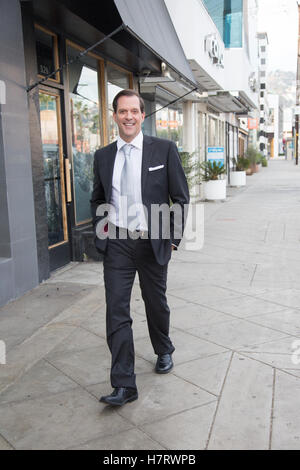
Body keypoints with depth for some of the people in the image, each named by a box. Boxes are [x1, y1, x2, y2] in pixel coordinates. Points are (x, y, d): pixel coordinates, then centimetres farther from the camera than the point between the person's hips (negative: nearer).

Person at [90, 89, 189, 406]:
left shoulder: (164, 150, -4)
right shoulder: (103, 156, 6)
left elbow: (180, 198, -1)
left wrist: (174, 238, -5)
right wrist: (101, 229, 4)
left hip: (152, 242, -1)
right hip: (116, 244, 2)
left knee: (156, 303, 16)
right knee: (116, 312, -3)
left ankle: (163, 352, 44)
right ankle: (124, 385, 7)